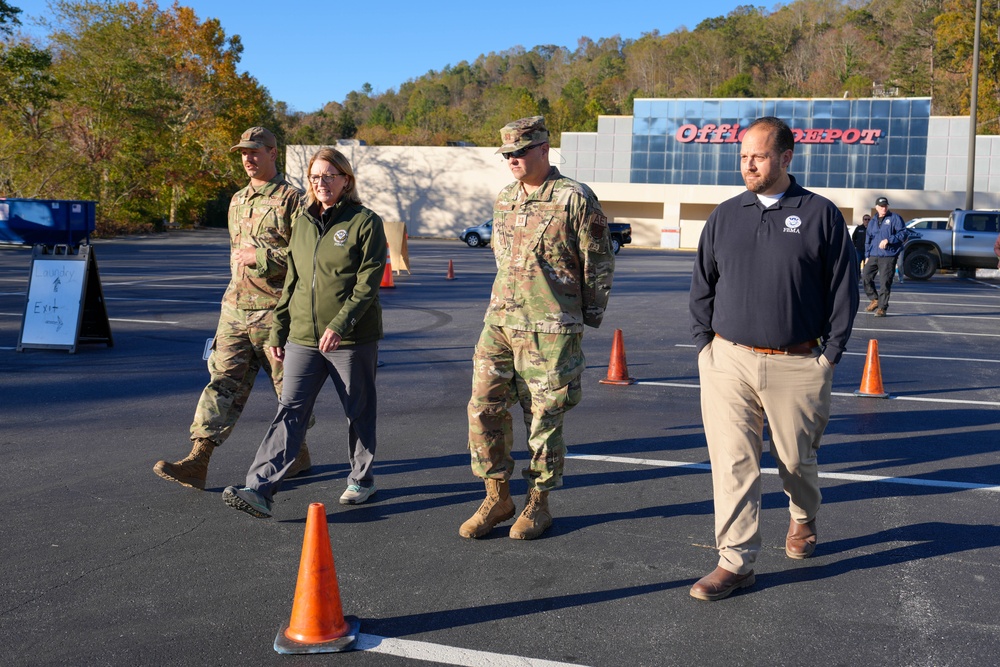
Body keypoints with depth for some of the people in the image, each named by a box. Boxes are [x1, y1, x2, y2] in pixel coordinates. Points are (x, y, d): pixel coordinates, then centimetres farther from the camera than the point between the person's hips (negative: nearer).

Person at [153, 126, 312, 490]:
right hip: (235, 308, 6)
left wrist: (262, 257, -18)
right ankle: (197, 462, -4)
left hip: (275, 311, -6)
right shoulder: (237, 201, 16)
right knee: (223, 380, -1)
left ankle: (299, 454, 24)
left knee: (288, 385, 7)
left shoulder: (292, 198, -7)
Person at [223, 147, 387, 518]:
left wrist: (340, 324, -22)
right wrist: (278, 329, 15)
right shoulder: (302, 222, 13)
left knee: (359, 413, 9)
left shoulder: (365, 222, -5)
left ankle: (361, 479, 27)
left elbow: (368, 281, -13)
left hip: (352, 339, -4)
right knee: (289, 412, -3)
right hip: (303, 338, 4)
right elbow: (291, 280, 17)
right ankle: (260, 489, -8)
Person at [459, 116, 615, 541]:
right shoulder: (503, 200, 13)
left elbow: (599, 264, -2)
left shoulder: (575, 199, -7)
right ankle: (497, 498, 17)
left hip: (550, 330, -6)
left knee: (543, 418, 3)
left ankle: (538, 504, 19)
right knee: (484, 408, 2)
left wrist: (589, 318, 1)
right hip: (499, 322, 6)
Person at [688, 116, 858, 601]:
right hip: (729, 360, 2)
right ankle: (736, 561, 6)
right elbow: (702, 286, 13)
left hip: (797, 364, -2)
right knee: (732, 461, -2)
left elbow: (843, 288, 2)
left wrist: (830, 354, -2)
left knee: (795, 457, 14)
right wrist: (704, 343, 5)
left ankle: (804, 517, 45)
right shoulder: (725, 216, 8)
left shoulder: (820, 215, 0)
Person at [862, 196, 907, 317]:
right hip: (873, 256, 5)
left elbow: (903, 234, -6)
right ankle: (874, 299, 18)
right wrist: (867, 256, 14)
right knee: (865, 277, -2)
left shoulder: (895, 218, 0)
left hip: (888, 257, -5)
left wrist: (888, 240, -16)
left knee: (885, 282, -6)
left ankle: (882, 307, 3)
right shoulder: (872, 222, 17)